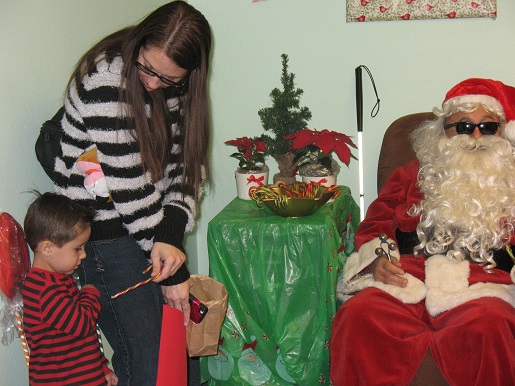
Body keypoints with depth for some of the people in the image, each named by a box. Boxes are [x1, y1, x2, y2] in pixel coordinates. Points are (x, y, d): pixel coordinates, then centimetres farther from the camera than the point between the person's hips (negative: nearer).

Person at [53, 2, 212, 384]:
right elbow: (130, 188, -22)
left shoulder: (176, 86, 0)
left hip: (151, 227, 7)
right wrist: (172, 272, -14)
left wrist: (171, 234, -17)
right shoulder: (105, 82, -23)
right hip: (107, 234, -7)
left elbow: (183, 165, 2)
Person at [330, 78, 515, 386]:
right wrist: (377, 259, -1)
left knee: (487, 327, -38)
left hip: (481, 285, -1)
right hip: (406, 278, 1)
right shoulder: (413, 175, 26)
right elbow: (374, 226, 21)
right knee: (359, 314, -31)